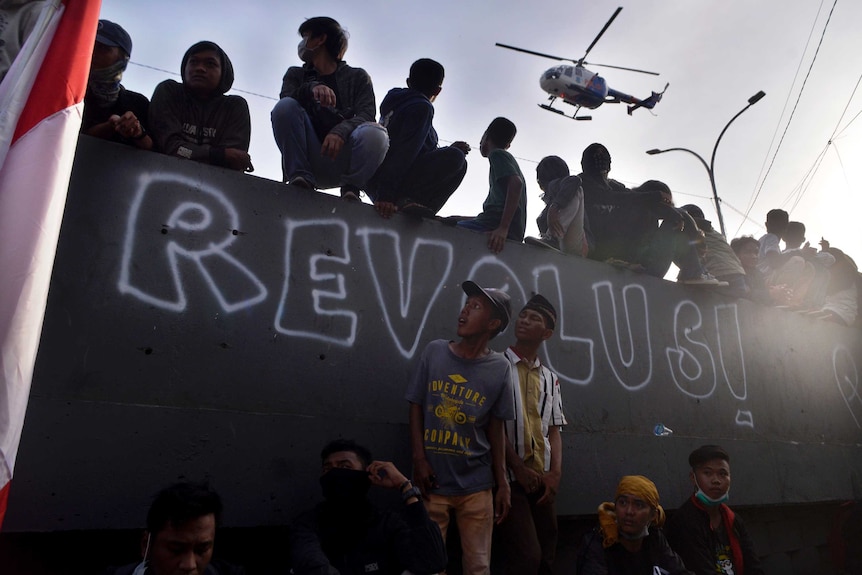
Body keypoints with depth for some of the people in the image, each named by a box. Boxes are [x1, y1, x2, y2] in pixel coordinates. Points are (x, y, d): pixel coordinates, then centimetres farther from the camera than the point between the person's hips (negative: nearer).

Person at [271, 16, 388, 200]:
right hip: (309, 160, 2)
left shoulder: (357, 77, 14)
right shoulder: (296, 74, 21)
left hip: (343, 161, -1)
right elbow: (286, 99, -1)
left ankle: (350, 188, -14)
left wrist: (340, 131, -25)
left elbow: (367, 115, -4)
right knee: (285, 107, -21)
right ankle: (301, 178, -22)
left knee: (375, 133, -31)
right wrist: (311, 88, -23)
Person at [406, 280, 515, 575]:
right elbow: (416, 407, 3)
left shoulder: (500, 368, -3)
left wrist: (503, 484, 2)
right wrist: (419, 459, -6)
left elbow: (496, 427, 3)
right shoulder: (434, 351, -2)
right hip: (433, 481, 0)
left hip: (476, 485, 0)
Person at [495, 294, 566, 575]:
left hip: (542, 481, 6)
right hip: (509, 477, -6)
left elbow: (554, 431, 12)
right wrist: (518, 468, -12)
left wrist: (555, 473, -3)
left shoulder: (550, 379, 14)